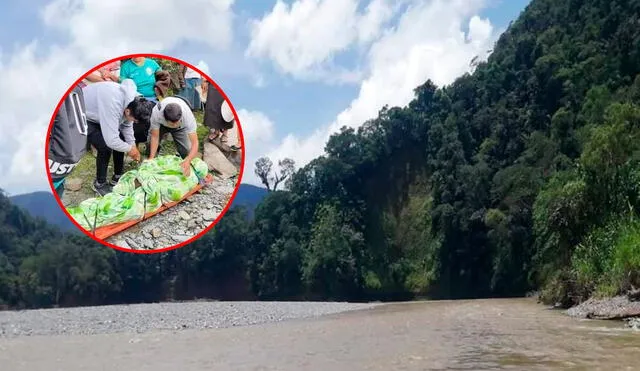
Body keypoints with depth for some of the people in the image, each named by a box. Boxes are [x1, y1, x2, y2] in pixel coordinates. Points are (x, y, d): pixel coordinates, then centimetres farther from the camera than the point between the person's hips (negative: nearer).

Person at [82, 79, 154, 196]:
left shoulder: (133, 100, -15)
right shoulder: (113, 106, -42)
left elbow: (126, 125, 2)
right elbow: (111, 140, -39)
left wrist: (133, 146, -6)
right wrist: (129, 149, -22)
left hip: (99, 113, 8)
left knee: (121, 140, 2)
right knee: (105, 147, -19)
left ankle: (118, 177, 20)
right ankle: (100, 183, 3)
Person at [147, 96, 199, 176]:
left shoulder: (188, 116, -44)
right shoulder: (156, 112, -43)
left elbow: (194, 143, -45)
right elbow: (155, 137, -30)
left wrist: (187, 161, -62)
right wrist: (151, 158, -40)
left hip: (181, 128, -1)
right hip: (161, 124, 1)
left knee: (186, 153, -16)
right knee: (150, 147, -13)